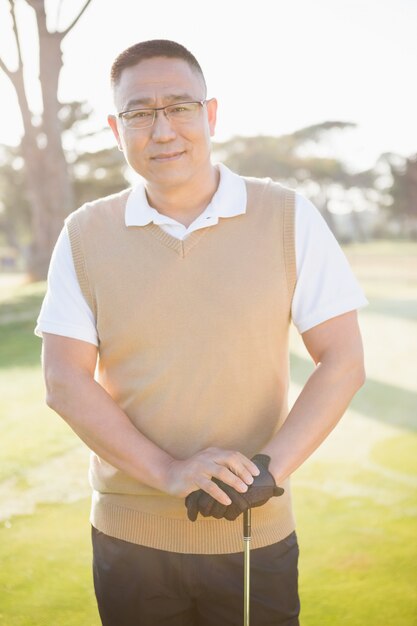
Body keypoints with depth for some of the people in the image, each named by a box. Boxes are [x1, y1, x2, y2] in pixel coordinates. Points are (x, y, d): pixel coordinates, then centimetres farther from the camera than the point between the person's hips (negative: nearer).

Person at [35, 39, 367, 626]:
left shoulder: (288, 218, -3)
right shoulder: (85, 236, 0)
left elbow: (343, 362, -5)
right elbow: (64, 381, -5)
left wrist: (270, 469, -18)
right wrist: (169, 471, -17)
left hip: (256, 536, -1)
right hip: (127, 538, 1)